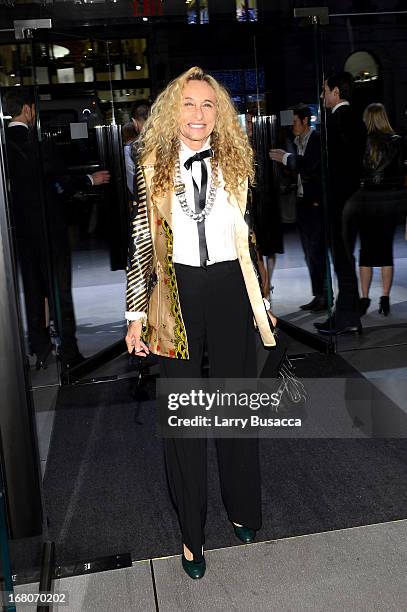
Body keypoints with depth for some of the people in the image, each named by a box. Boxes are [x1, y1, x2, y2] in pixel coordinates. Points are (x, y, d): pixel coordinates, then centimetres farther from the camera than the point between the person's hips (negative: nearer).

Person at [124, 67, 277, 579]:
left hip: (231, 291, 2)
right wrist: (137, 314, -2)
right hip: (177, 293, -1)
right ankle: (192, 531, 21)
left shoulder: (235, 164, 6)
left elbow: (249, 239, 10)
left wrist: (260, 301, 10)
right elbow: (141, 244, 1)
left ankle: (242, 509, 34)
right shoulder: (153, 168, 1)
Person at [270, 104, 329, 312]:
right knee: (310, 254, 11)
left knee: (316, 252, -7)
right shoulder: (298, 142, 15)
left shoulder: (316, 139, -9)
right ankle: (318, 295, 18)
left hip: (315, 203, -9)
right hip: (302, 202, 9)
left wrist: (286, 158, -12)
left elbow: (310, 164, -22)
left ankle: (324, 296, 1)